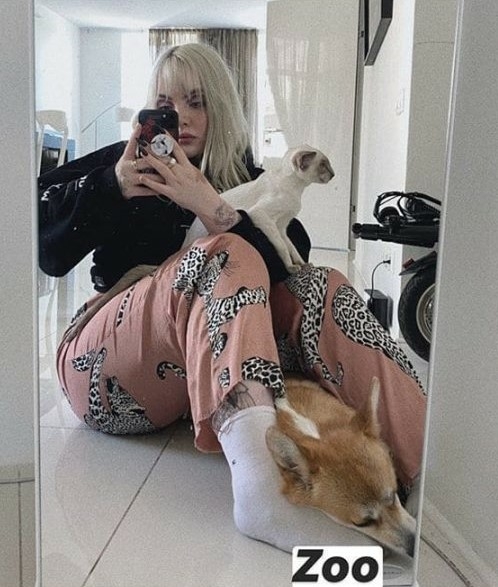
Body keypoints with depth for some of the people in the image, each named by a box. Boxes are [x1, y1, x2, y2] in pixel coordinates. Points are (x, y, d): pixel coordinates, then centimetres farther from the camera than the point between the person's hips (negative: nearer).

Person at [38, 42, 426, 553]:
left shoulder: (245, 180, 13)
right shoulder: (123, 164, 10)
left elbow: (291, 260, -7)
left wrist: (210, 204, -18)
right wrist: (114, 187, -13)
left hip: (205, 369, 3)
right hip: (109, 372, -3)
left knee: (321, 289, -18)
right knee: (227, 257, -29)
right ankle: (260, 486, -53)